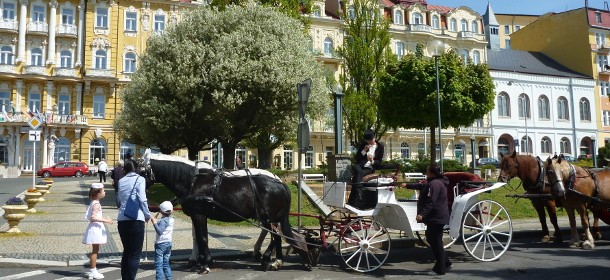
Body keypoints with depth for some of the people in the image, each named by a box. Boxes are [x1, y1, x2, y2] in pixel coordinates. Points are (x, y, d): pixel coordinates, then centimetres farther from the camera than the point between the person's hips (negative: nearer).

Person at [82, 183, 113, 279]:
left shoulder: (93, 203, 12)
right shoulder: (96, 204, -18)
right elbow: (93, 217, -27)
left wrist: (104, 219, 22)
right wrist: (105, 220, -26)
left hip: (96, 229, 10)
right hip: (95, 228, -10)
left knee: (95, 250, 16)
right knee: (95, 250, -3)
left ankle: (93, 270, 24)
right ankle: (92, 272, 4)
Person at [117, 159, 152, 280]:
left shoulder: (121, 181, 13)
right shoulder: (139, 179, -2)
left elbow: (119, 200, 15)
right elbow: (142, 199, -9)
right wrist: (147, 215, 2)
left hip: (122, 219, 5)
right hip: (136, 219, -5)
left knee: (126, 252, 16)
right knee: (135, 254, 0)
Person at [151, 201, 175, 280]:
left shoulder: (163, 220, -15)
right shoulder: (171, 220, 10)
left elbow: (160, 231, -27)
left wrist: (154, 223, -25)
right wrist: (156, 221, 13)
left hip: (161, 244, -9)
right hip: (168, 243, 9)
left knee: (158, 264, -5)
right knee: (166, 263, 15)